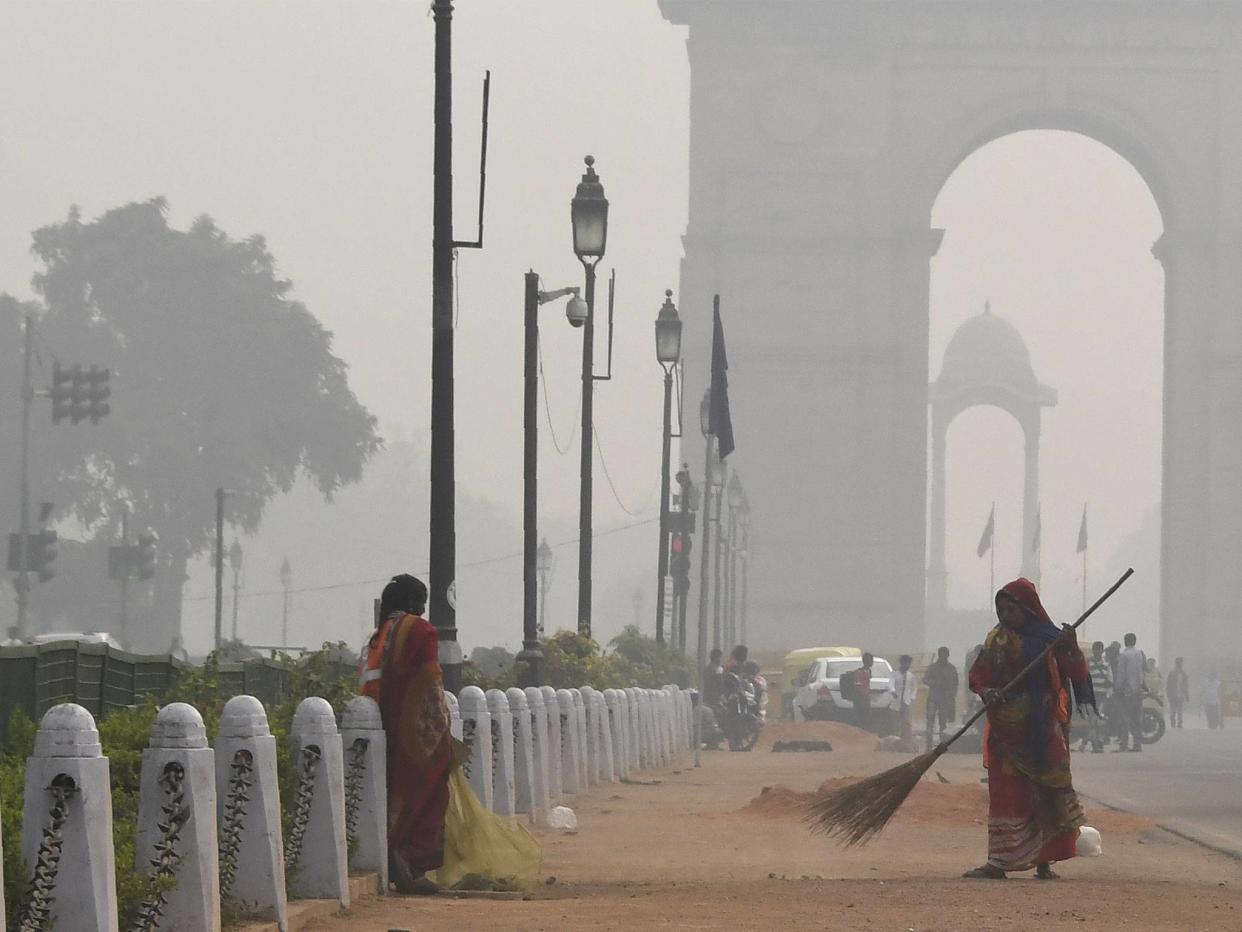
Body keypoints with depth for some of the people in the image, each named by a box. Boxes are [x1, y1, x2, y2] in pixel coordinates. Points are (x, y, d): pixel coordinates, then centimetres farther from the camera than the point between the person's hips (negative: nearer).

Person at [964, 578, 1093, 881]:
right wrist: (986, 692, -12)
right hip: (1005, 729, 3)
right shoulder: (995, 640, 7)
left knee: (1046, 796, 1)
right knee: (1003, 795, 2)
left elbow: (1076, 674, -11)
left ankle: (1044, 861, 8)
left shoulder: (1049, 639, -4)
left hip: (1042, 732, -3)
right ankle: (998, 863, 3)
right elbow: (976, 676, 10)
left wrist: (1072, 649, -29)